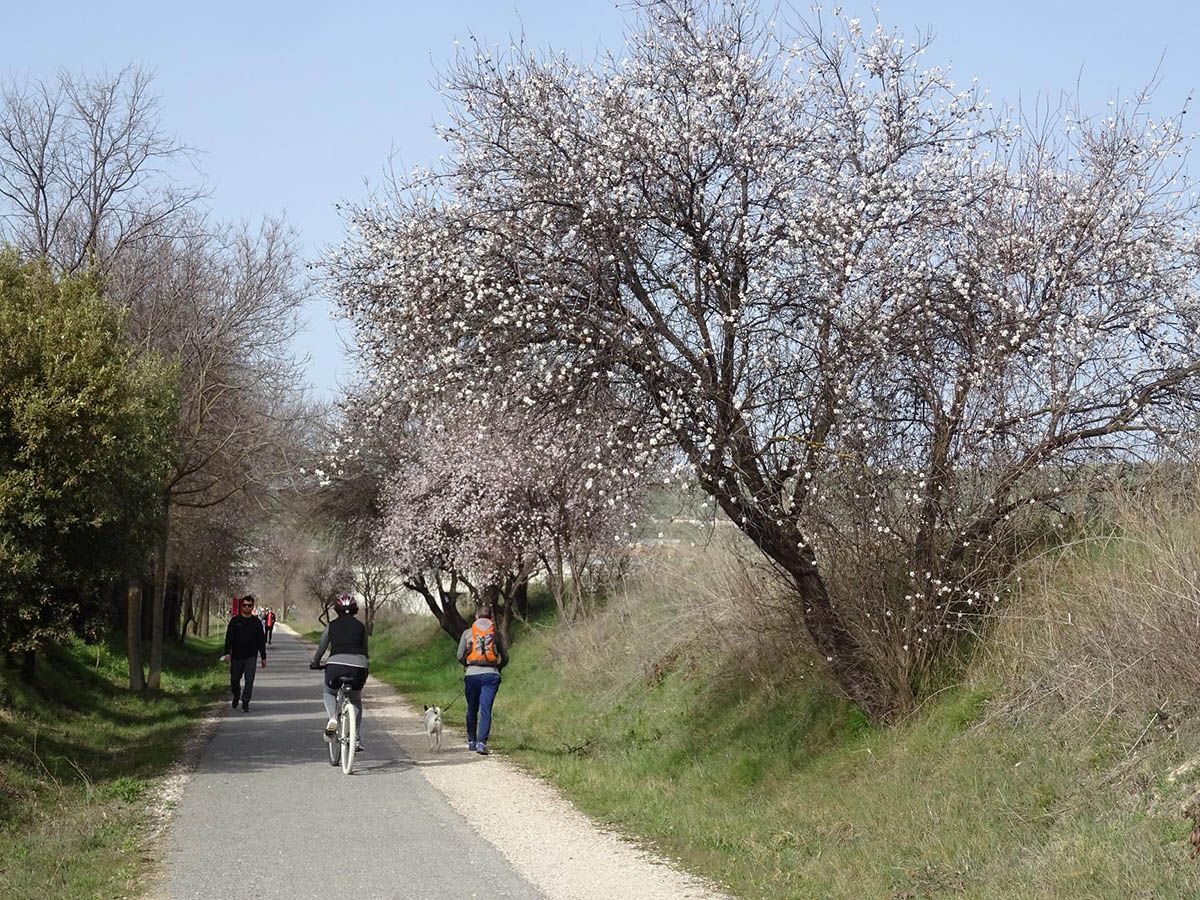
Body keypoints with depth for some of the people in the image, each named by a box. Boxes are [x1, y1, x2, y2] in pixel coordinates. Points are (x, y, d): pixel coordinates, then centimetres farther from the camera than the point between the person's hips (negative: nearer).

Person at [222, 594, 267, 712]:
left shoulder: (256, 622, 5)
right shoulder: (235, 621, 2)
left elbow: (261, 641, 10)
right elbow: (229, 638, -3)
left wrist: (263, 657, 8)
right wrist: (227, 653, -15)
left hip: (251, 657, 0)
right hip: (236, 657, 0)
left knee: (249, 680, -9)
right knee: (234, 680, 10)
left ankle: (245, 703, -2)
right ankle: (236, 696, 37)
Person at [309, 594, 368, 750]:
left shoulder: (331, 626, 11)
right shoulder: (361, 626, 14)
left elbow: (321, 648, 15)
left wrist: (315, 663, 33)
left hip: (336, 664, -1)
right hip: (358, 666, 1)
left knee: (329, 693, 30)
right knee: (356, 701, 26)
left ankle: (332, 719, 0)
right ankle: (356, 740, 16)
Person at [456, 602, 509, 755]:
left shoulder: (467, 633, 4)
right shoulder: (497, 634, 5)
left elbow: (460, 656, 6)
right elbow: (505, 658, 8)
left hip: (472, 674, 1)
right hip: (491, 674, -1)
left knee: (472, 709, 16)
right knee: (486, 710, -4)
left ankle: (471, 741, 26)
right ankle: (481, 742, -17)